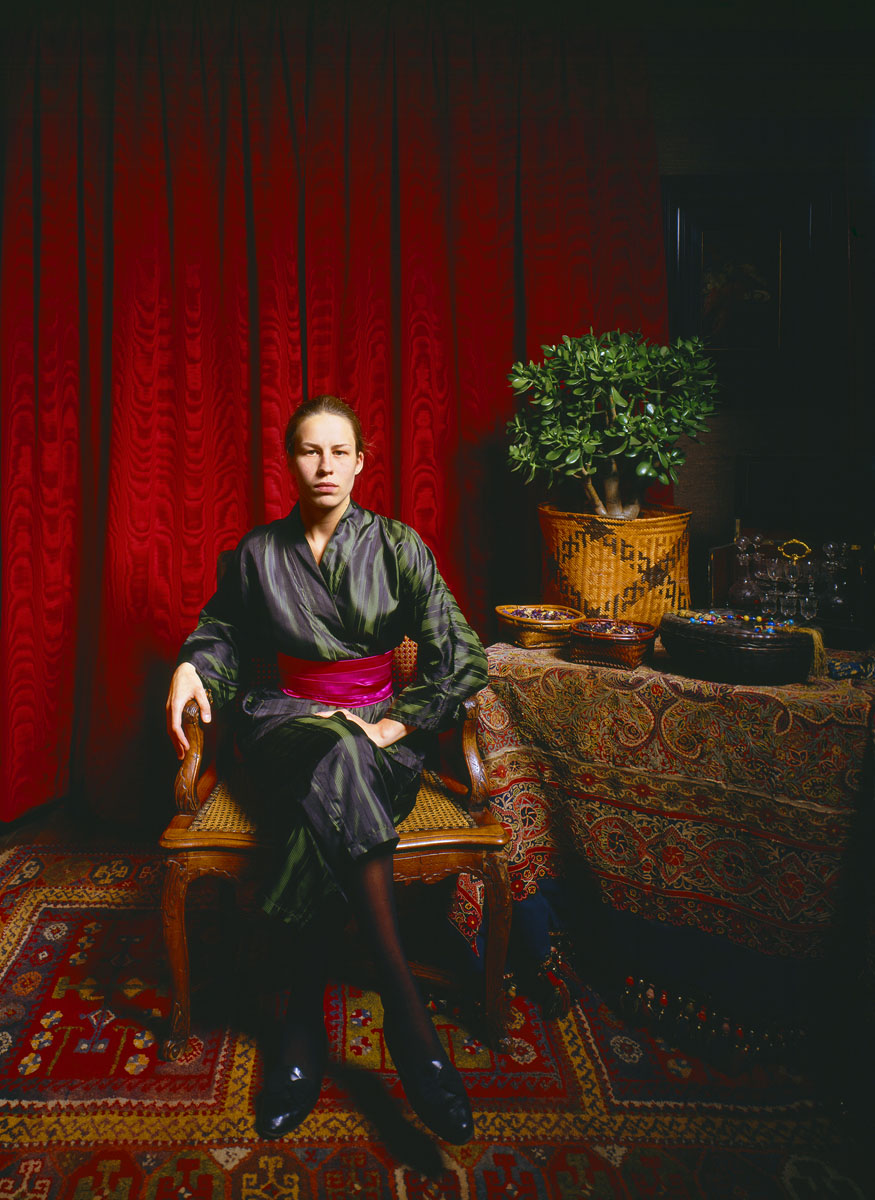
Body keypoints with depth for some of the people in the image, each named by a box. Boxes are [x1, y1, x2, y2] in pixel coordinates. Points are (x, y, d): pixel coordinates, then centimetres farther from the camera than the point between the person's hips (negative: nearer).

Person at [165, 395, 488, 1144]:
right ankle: (405, 1007, -36)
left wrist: (398, 723, -12)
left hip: (381, 724, 0)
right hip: (290, 720, 0)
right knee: (336, 755, -37)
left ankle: (306, 1019, -21)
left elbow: (461, 657, -3)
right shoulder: (259, 554, 6)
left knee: (328, 814, -35)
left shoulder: (397, 546, 1)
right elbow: (224, 633, 19)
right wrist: (192, 666, -3)